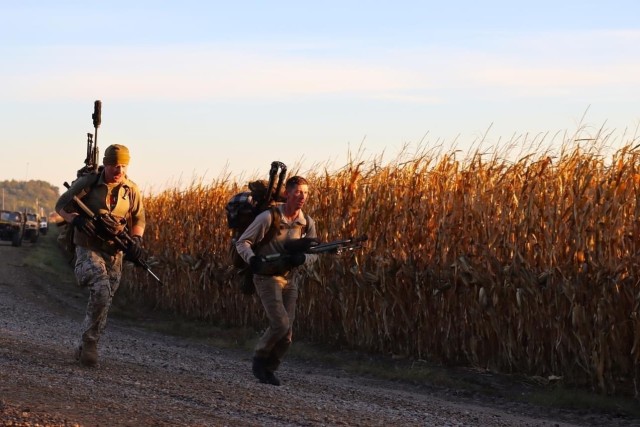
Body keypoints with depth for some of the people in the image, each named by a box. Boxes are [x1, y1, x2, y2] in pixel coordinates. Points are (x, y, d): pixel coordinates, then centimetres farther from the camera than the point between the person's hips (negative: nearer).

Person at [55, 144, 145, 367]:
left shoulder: (131, 190, 1)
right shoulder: (87, 183, -8)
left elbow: (138, 219, 12)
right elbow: (61, 206, -1)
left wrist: (136, 238, -9)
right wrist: (76, 219, -21)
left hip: (114, 253, 4)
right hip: (88, 249, -4)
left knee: (104, 302, 5)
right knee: (101, 290, -26)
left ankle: (85, 349, 20)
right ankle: (89, 342, -12)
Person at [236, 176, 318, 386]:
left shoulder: (308, 223, -1)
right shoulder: (269, 218, -16)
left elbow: (313, 253, 7)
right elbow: (242, 242, -9)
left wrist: (301, 258, -16)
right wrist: (252, 259, -29)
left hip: (290, 279, 5)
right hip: (267, 277, -5)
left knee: (287, 334, 2)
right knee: (280, 324, -19)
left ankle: (268, 369, 21)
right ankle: (259, 359, 5)